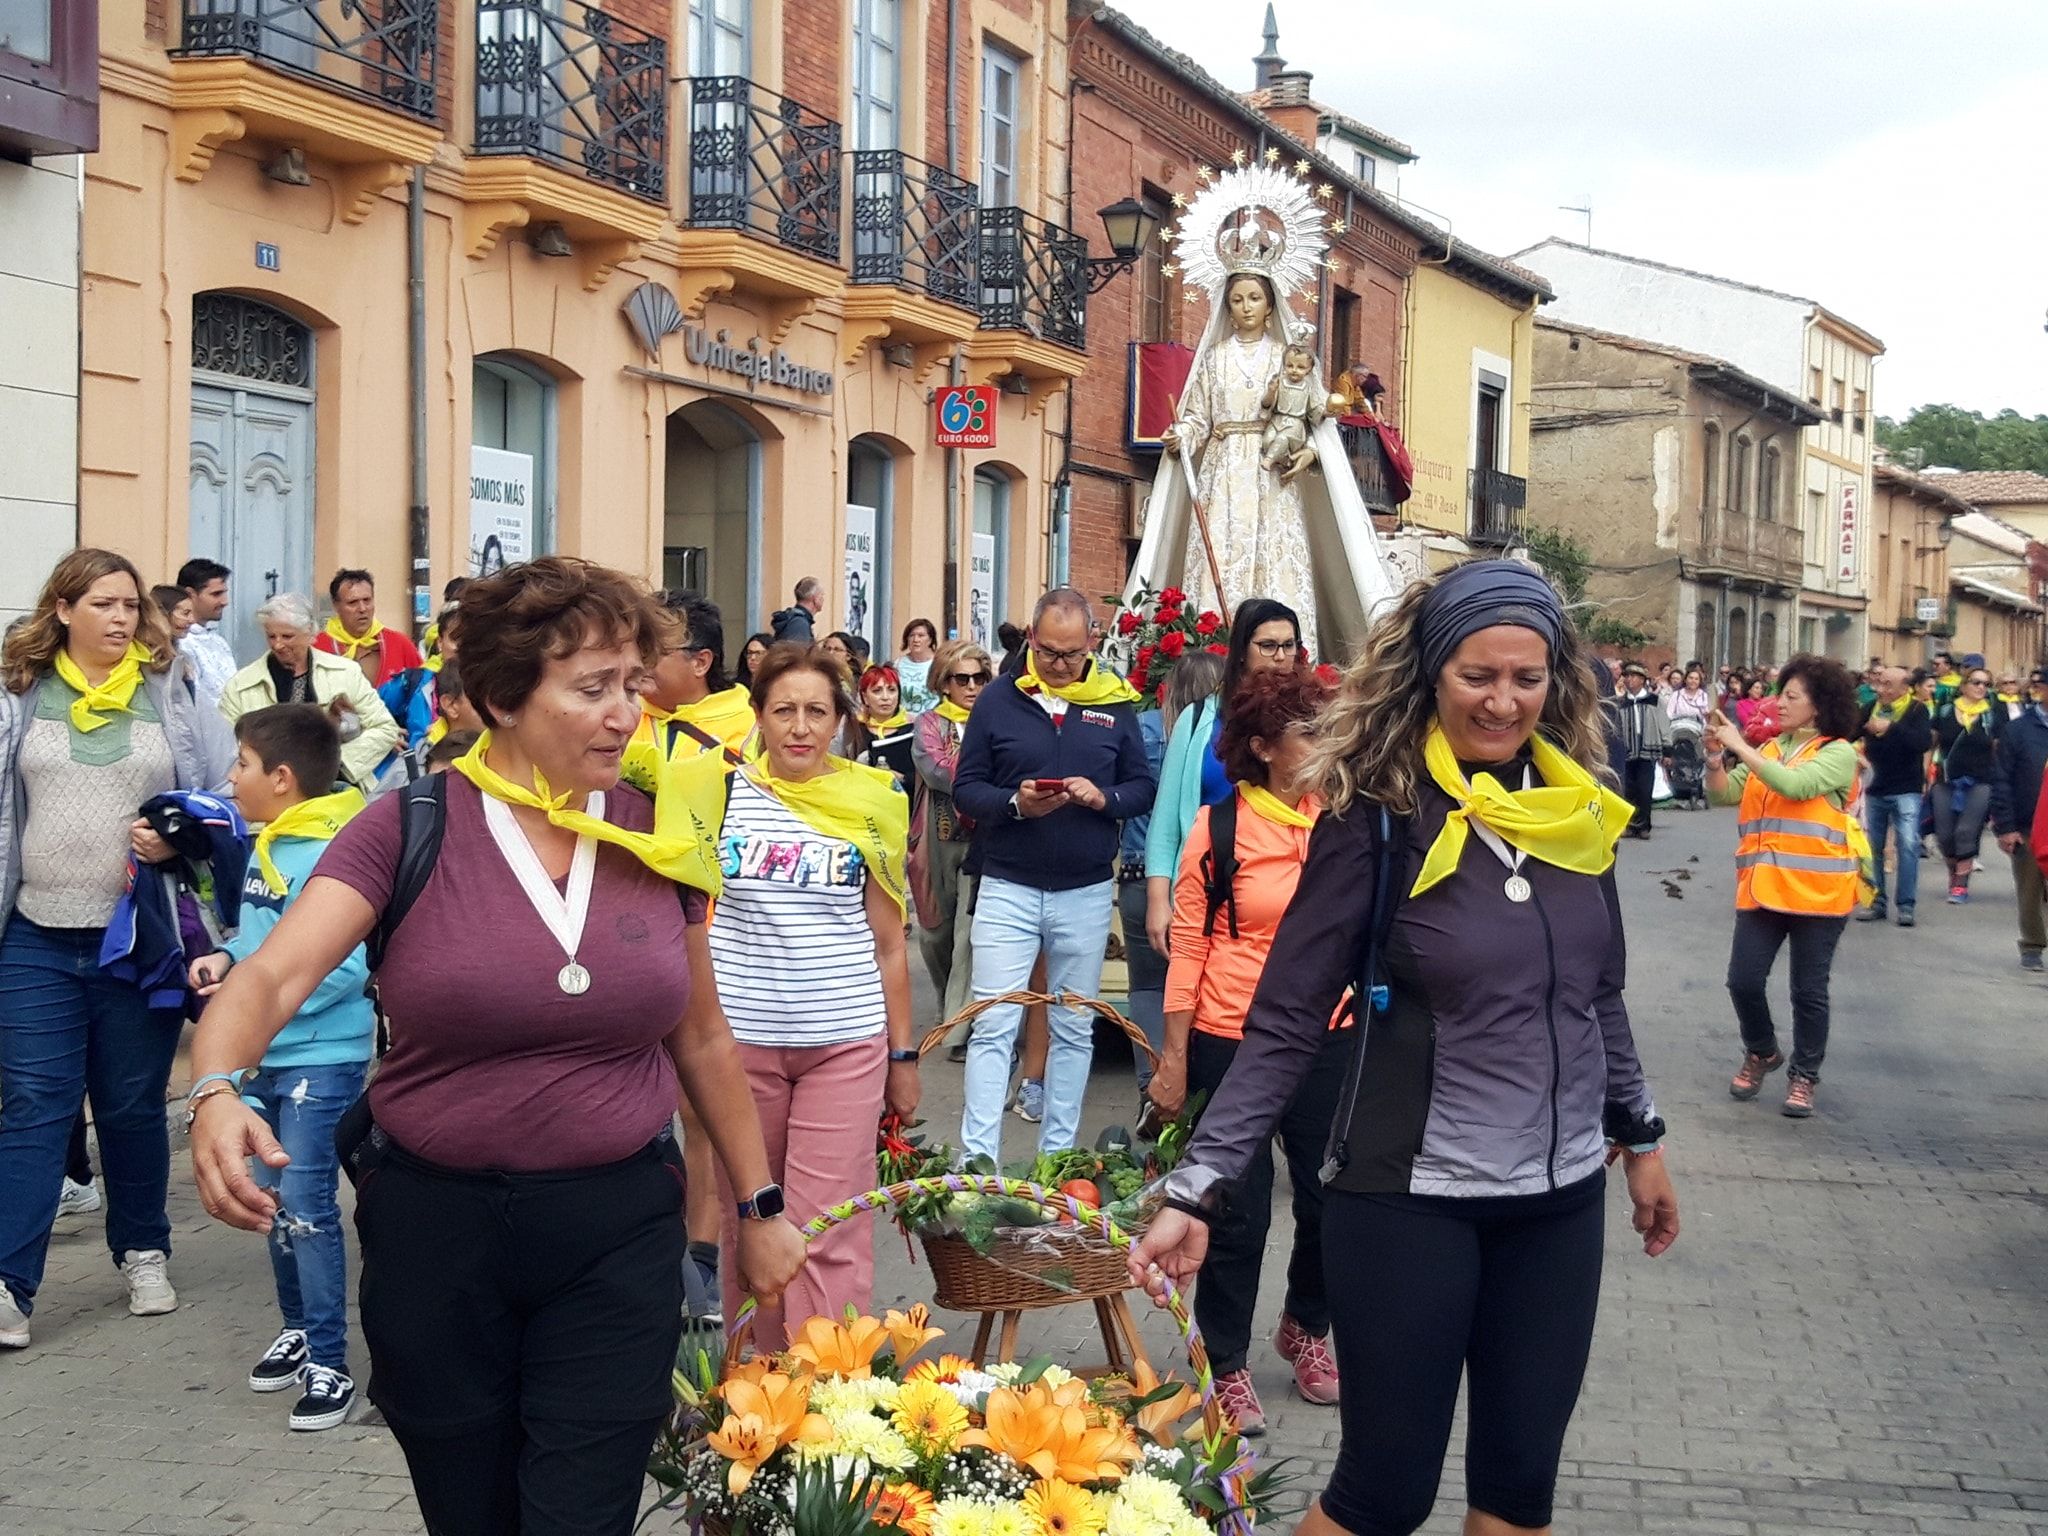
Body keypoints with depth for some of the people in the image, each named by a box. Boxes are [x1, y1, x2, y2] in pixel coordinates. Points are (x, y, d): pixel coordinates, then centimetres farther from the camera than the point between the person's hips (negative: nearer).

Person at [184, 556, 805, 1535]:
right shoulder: (411, 828, -8)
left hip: (618, 1232, 1)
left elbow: (701, 1039, 11)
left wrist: (760, 1206, 15)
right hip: (435, 1228, -1)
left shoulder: (658, 841, 1)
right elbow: (272, 976, -20)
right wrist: (216, 1090, -40)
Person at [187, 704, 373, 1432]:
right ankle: (298, 1329, 33)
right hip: (265, 1053, 9)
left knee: (307, 1207, -7)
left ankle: (329, 1365, 1)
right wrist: (227, 956, 1)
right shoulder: (269, 847, 9)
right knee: (274, 1200, 17)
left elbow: (344, 967, -26)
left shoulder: (327, 857, -20)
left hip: (321, 1057, -9)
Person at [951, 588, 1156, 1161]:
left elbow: (1143, 786, 6)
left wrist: (1104, 798, -15)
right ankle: (978, 1159, -3)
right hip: (1008, 887, -2)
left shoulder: (1115, 703, 3)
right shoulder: (999, 698, -1)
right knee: (993, 1025, -5)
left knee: (1074, 1028, 11)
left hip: (1087, 892, 2)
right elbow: (965, 786, 0)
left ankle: (1057, 1152, 22)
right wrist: (1013, 803, -19)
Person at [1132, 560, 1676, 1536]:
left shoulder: (1579, 810, 2)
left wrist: (1640, 1136, 20)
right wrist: (1196, 1190, -20)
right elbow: (1286, 1021, -14)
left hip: (1560, 1197, 5)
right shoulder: (1378, 818, -12)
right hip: (1409, 1198, -5)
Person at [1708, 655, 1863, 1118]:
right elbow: (1723, 795, 7)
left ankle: (1804, 1076, 21)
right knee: (1743, 981, 1)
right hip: (1763, 886, 5)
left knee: (1809, 991, 5)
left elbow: (1794, 785, -23)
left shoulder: (1839, 753, -6)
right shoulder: (1768, 750, 12)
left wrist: (1740, 746, -19)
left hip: (1817, 891, -5)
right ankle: (1761, 1053, 27)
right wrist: (1716, 754, -11)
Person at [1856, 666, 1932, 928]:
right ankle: (1876, 902, 17)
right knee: (1872, 847, 8)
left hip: (1906, 790, -5)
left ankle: (1906, 905, -6)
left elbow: (1924, 742, -22)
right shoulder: (1872, 707, 4)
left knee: (1908, 845, -10)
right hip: (1875, 789, 5)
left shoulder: (1916, 710, -7)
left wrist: (1891, 727, -30)